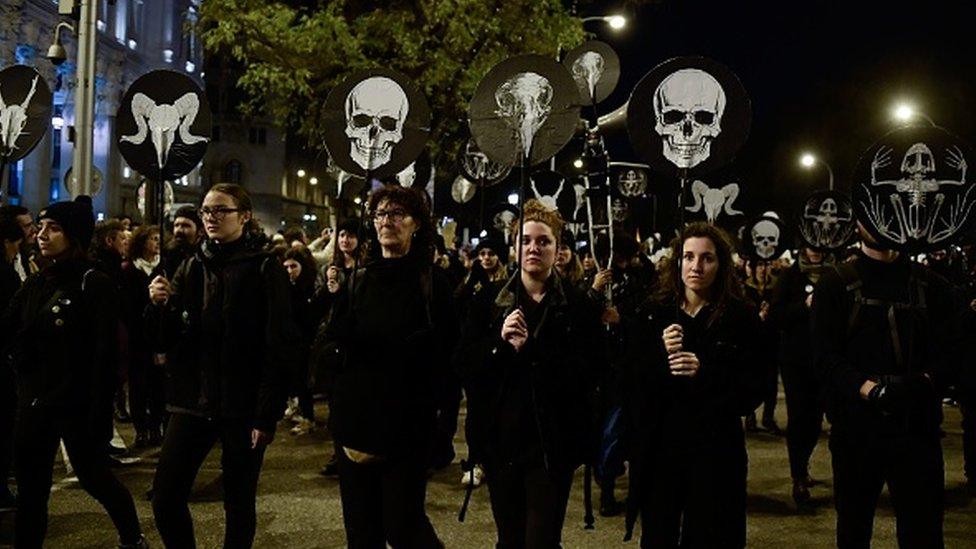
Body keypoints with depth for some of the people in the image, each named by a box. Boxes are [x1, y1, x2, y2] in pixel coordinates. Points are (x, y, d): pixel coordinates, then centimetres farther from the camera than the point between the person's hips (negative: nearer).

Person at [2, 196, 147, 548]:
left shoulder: (95, 285, -11)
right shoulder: (36, 284, 9)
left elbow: (105, 354, -16)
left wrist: (98, 412, -19)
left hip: (75, 404, -6)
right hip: (33, 402, 6)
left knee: (93, 476, 8)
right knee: (30, 488, 10)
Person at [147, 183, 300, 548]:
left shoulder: (264, 269, -6)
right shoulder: (191, 267, 9)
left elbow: (280, 348, -11)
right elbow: (167, 341, 8)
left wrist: (268, 415, -15)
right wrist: (160, 306, -12)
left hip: (243, 406, -4)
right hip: (192, 401, 5)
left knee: (239, 505, 7)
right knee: (165, 500, 3)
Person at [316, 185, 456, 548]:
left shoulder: (431, 282, -2)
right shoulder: (356, 282, 10)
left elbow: (445, 358, -3)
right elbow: (326, 345, 7)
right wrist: (346, 352, -13)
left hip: (407, 426, -4)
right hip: (355, 422, 4)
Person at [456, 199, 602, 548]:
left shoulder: (579, 307, -3)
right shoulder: (489, 303, 6)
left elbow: (586, 376, -11)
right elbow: (464, 365, 0)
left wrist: (529, 349, -20)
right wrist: (499, 342, -17)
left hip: (552, 444, -3)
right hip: (499, 440, 3)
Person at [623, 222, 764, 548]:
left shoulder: (741, 317, -2)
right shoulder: (652, 314, 4)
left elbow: (753, 392, -4)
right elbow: (631, 384, 2)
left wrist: (705, 373, -20)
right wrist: (660, 357, -17)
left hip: (716, 452, -2)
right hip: (658, 447, 2)